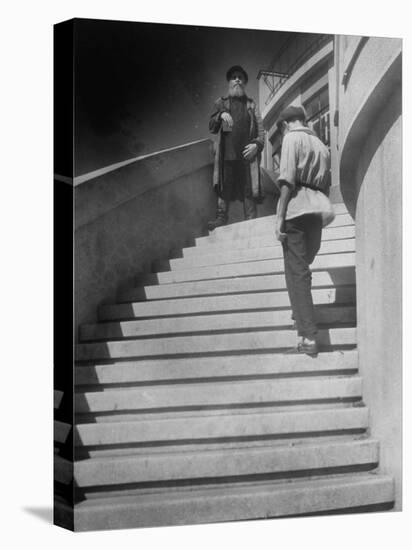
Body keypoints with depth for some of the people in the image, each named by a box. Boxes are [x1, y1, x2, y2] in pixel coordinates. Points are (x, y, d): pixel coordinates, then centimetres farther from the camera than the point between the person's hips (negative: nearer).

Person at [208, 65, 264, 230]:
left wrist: (257, 144, -6)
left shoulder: (251, 104, 19)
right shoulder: (221, 103, 18)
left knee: (249, 189, -5)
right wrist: (220, 115, -6)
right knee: (224, 185, -6)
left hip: (247, 154, 0)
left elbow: (260, 128, 12)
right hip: (227, 153, 0)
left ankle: (251, 221, -5)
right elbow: (211, 127, 13)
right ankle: (221, 217, -6)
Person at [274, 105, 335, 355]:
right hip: (318, 211, 6)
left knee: (296, 273, -5)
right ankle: (302, 317, 31)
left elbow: (287, 181, -11)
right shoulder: (321, 145, 20)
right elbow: (326, 186, 16)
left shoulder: (292, 138, 0)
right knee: (302, 267, 21)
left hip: (297, 210, -6)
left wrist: (280, 218, -12)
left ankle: (309, 336, -9)